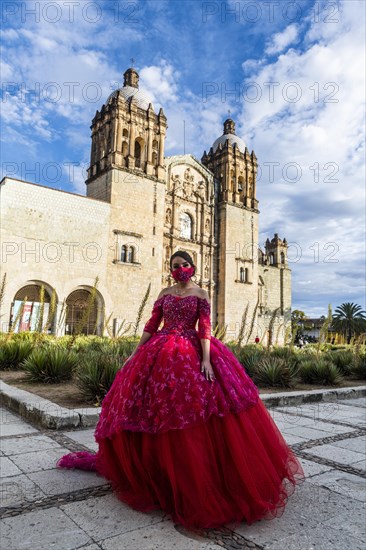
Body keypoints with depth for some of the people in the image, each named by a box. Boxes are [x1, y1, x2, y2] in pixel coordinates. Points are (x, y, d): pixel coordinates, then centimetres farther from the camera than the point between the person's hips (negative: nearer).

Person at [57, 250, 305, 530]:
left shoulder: (201, 294, 1)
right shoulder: (165, 293, 10)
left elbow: (205, 328, -7)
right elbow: (151, 324, 10)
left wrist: (206, 360, -18)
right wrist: (135, 352, 6)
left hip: (191, 355, -3)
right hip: (159, 355, 4)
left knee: (191, 410, -6)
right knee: (155, 410, 6)